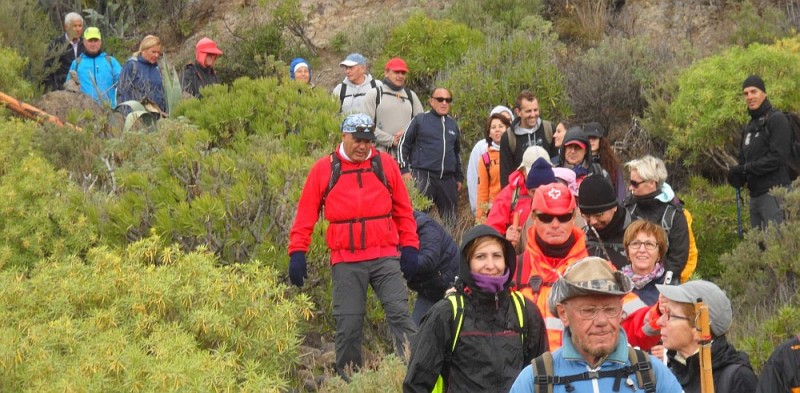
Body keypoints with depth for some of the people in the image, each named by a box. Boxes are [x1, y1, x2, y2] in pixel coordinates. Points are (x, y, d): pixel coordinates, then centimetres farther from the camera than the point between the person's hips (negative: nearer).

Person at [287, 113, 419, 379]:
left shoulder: (385, 164, 7)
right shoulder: (323, 169, 4)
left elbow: (403, 209, 11)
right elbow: (306, 214, 5)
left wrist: (409, 247, 6)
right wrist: (297, 253, 0)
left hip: (385, 257, 0)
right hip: (346, 261, 0)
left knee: (400, 314, -9)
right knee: (348, 325, 5)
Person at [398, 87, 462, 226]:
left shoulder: (453, 124, 18)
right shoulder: (420, 120, 3)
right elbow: (403, 144, 4)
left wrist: (459, 177, 24)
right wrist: (404, 170, -4)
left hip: (447, 179, 5)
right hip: (423, 177, -5)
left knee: (450, 219, 7)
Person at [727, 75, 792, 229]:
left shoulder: (776, 119, -6)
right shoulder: (750, 126, 20)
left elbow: (777, 157, -15)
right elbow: (744, 159, 21)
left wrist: (746, 169, -14)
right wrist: (738, 175, -2)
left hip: (774, 193, -9)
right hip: (755, 195, 9)